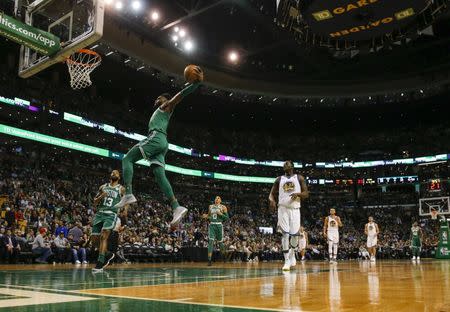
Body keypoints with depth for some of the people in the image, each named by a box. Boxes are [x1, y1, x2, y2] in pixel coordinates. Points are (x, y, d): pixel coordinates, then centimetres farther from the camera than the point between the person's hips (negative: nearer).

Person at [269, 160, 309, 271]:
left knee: (294, 234, 0)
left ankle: (292, 255, 28)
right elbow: (272, 193, 9)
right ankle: (287, 261, -6)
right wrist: (271, 200, -14)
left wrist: (298, 194, -19)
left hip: (295, 209, 0)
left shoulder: (299, 178, 7)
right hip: (283, 209, 0)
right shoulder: (279, 179, 11)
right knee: (285, 234, -9)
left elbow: (306, 194, 3)